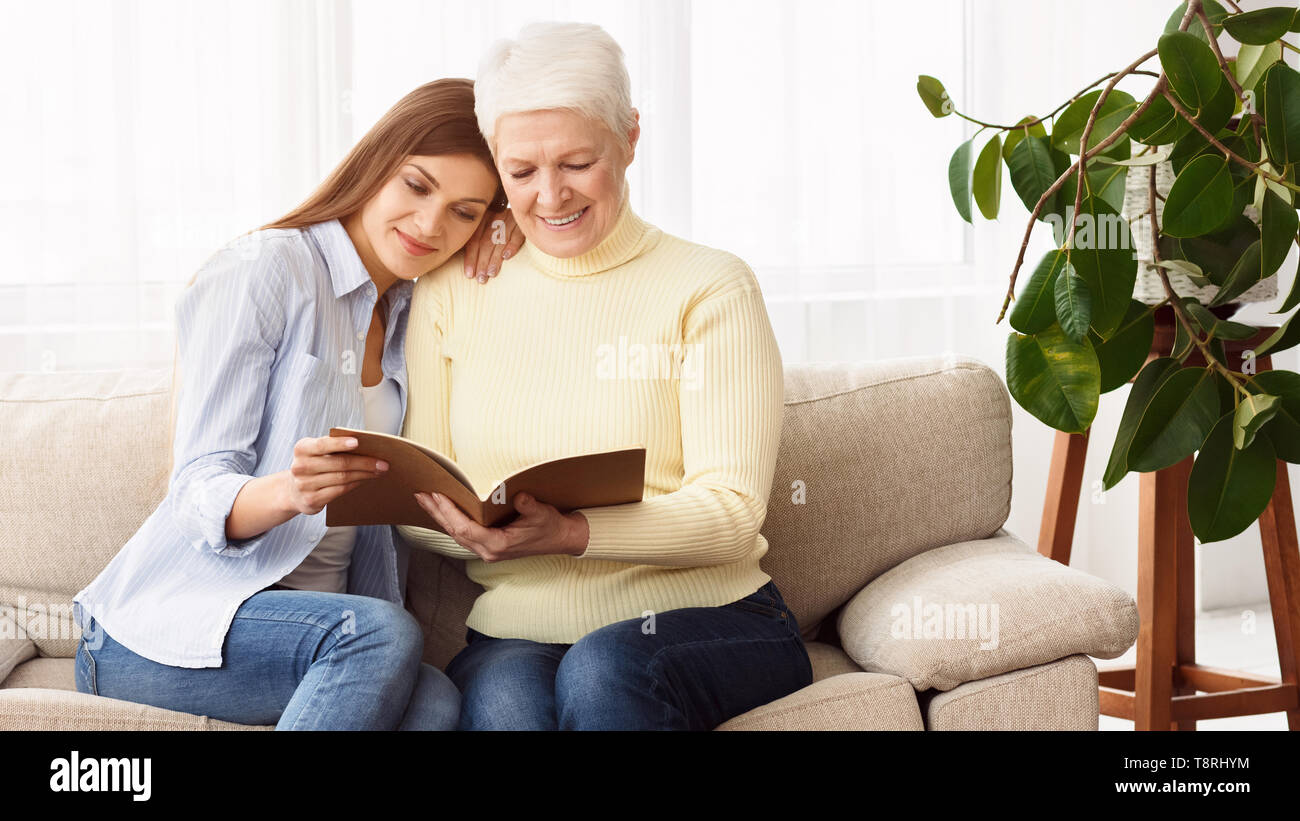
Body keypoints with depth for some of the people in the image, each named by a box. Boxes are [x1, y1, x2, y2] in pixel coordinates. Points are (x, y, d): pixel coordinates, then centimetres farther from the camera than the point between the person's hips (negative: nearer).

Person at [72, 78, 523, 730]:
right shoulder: (265, 270, -6)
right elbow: (199, 495, -11)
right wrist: (287, 491, -35)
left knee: (435, 701, -30)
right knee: (382, 632, -35)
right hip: (166, 624, -5)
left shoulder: (415, 315, 15)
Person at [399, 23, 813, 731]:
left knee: (604, 668, -35)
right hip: (516, 631, 1)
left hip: (704, 619, -1)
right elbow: (413, 508, 9)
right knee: (503, 702, -34)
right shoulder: (449, 295, 11)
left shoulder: (709, 289, 2)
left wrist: (571, 532, -24)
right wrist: (468, 528, -15)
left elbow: (733, 512, -7)